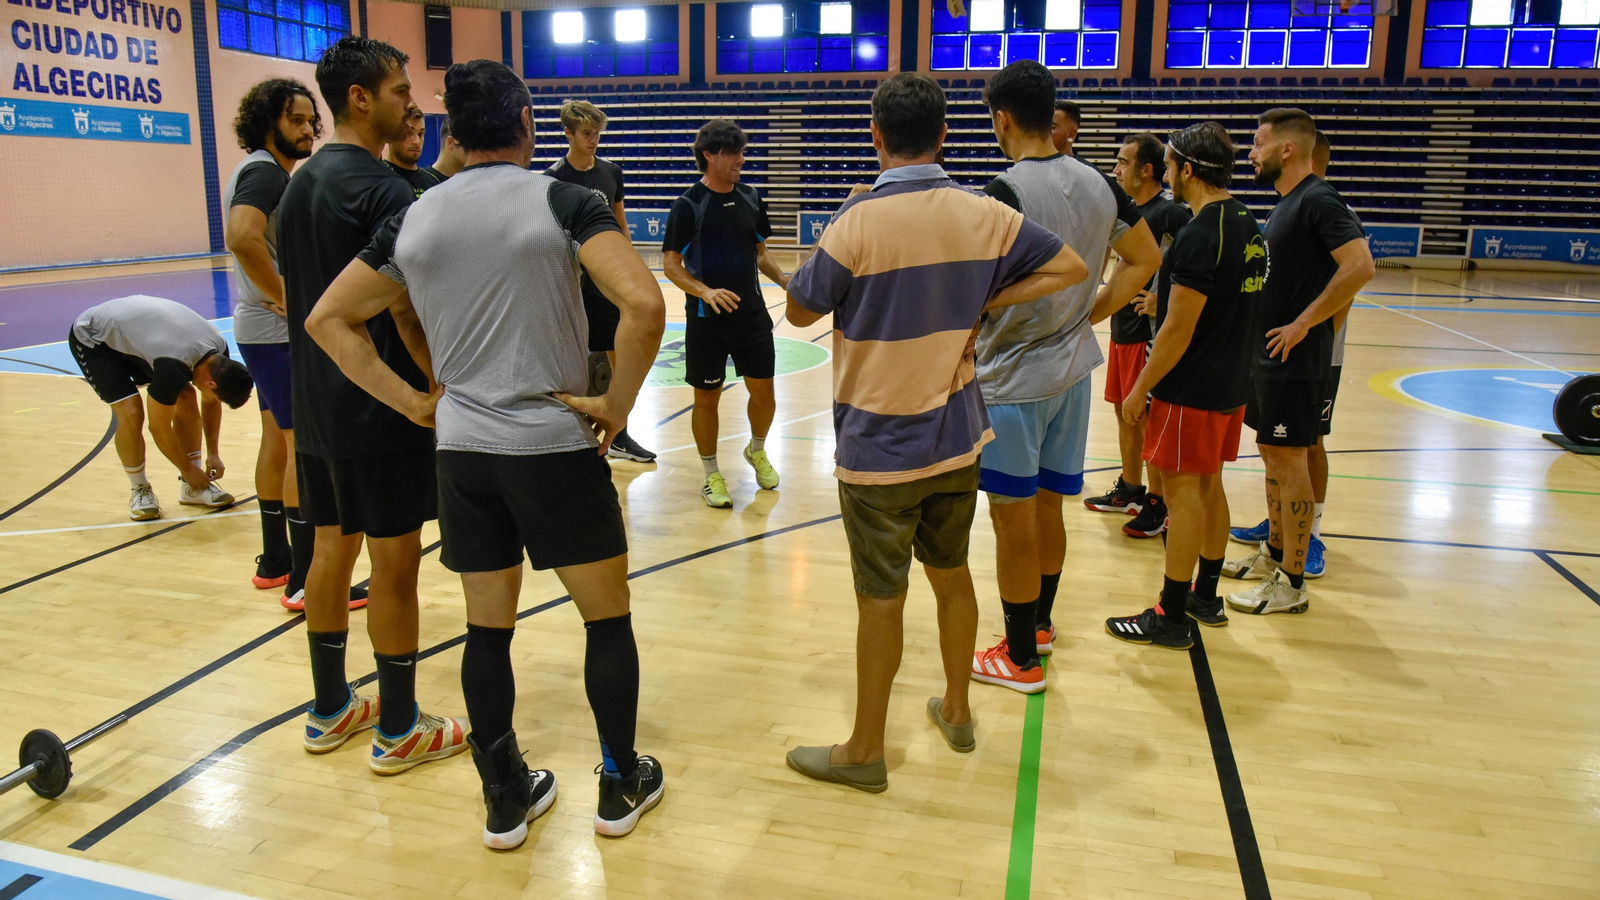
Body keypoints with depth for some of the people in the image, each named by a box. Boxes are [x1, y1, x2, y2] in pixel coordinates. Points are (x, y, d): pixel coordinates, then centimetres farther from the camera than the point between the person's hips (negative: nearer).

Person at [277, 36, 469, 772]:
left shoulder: (300, 182, 13)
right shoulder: (380, 188, -15)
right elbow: (405, 308, -20)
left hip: (316, 401, 9)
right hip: (381, 405, -9)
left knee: (332, 547, 16)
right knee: (394, 562, 0)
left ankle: (330, 710, 28)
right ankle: (399, 731, 12)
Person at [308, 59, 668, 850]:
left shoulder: (414, 218, 5)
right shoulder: (563, 201, -9)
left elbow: (328, 319, 10)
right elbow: (644, 305, -23)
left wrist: (412, 401, 8)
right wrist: (616, 405, -11)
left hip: (462, 449, 4)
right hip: (556, 444, -4)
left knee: (487, 629, 14)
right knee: (608, 618, 13)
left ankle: (507, 800, 26)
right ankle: (621, 785, 25)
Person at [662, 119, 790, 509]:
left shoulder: (750, 199, 5)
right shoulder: (688, 206, -10)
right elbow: (671, 265, -9)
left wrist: (783, 278, -3)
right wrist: (705, 291, -25)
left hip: (752, 313, 5)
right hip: (707, 318, -4)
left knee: (763, 392, 9)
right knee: (707, 398, 5)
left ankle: (757, 451, 37)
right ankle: (712, 476, 22)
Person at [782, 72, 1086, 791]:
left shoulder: (860, 222, -17)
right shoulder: (983, 214, -2)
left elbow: (800, 312, -7)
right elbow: (1070, 268, 7)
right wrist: (978, 303, 1)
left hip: (878, 447, -5)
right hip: (956, 437, 5)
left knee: (881, 599, 5)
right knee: (951, 574, 21)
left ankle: (864, 753, 21)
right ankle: (956, 712, 38)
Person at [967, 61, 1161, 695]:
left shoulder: (1004, 193, -19)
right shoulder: (1097, 184, 4)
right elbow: (1145, 260, 14)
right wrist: (1089, 315, 13)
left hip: (1013, 378, -7)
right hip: (1073, 371, 7)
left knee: (1014, 524, 5)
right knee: (1047, 509, 21)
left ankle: (1020, 659, 18)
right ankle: (1040, 625, 38)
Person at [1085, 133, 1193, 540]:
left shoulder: (1170, 213, -16)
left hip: (1149, 334, -9)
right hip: (1122, 328, 9)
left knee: (1148, 418, -2)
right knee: (1123, 412, 17)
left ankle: (1156, 505, 9)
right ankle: (1128, 490, 30)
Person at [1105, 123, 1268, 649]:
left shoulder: (1198, 237, -20)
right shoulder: (1248, 225, 9)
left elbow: (1178, 330, -22)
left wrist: (1141, 389, -14)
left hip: (1193, 388, -9)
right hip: (1232, 383, 9)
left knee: (1183, 493, -3)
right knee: (1208, 487, 17)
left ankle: (1171, 619, 6)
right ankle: (1206, 597, 29)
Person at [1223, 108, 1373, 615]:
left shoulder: (1317, 200, -16)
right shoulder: (1287, 202, 13)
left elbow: (1360, 267, -26)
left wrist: (1303, 323, -22)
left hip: (1296, 359, -10)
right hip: (1268, 353, 10)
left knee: (1290, 463, -4)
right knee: (1272, 455, 17)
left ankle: (1291, 583, 4)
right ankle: (1274, 553, 31)